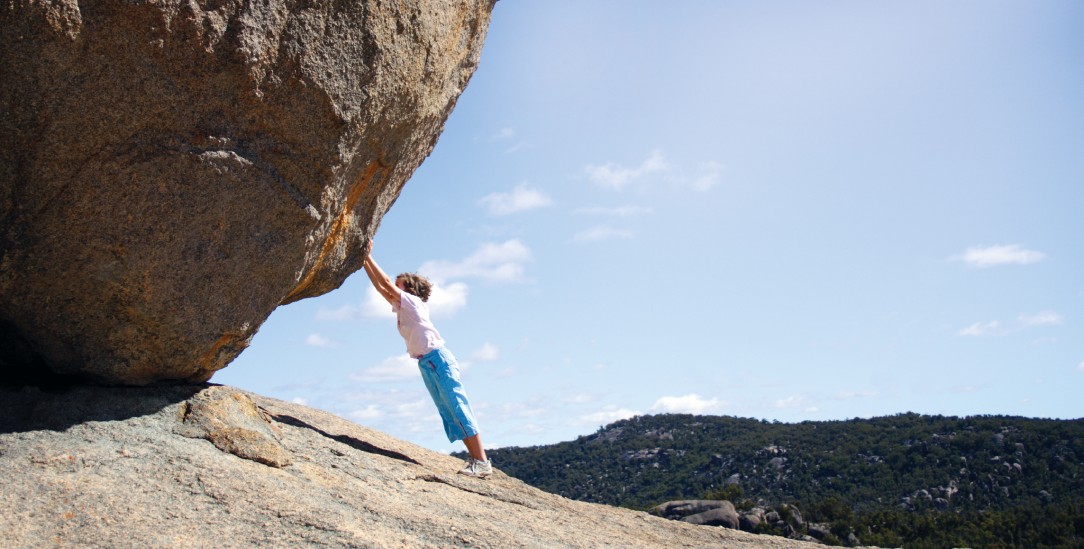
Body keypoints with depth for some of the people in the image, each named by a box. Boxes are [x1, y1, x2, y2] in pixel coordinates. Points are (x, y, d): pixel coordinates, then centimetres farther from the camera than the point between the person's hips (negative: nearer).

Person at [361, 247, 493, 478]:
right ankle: (475, 459, 5)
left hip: (437, 359, -9)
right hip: (426, 364, 9)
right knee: (448, 413, 5)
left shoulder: (413, 302, -3)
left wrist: (369, 258, -2)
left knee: (458, 408, -12)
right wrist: (364, 263, 15)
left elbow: (387, 283, -8)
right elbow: (380, 287, 19)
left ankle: (482, 462, -15)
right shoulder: (400, 308, 18)